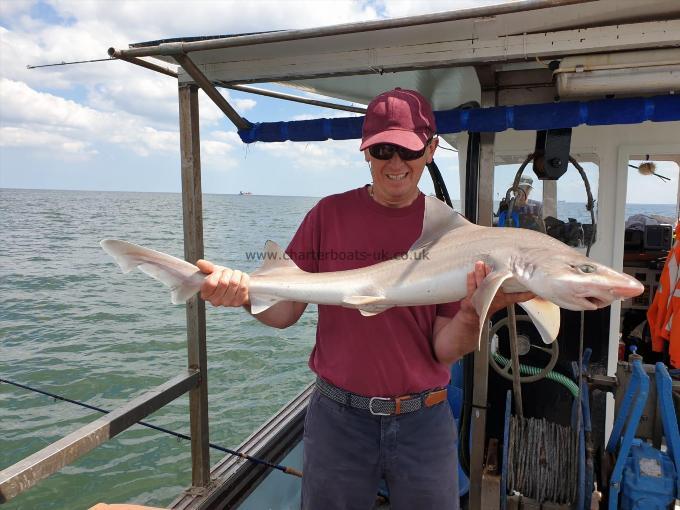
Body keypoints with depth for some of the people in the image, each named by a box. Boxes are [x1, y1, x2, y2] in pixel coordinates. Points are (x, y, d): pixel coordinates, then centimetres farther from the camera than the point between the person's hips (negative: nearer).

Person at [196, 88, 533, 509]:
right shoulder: (331, 214, -6)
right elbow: (286, 312, -3)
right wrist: (245, 293, -22)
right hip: (338, 416, 0)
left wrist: (472, 314, -25)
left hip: (423, 423, 1)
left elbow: (445, 349, -6)